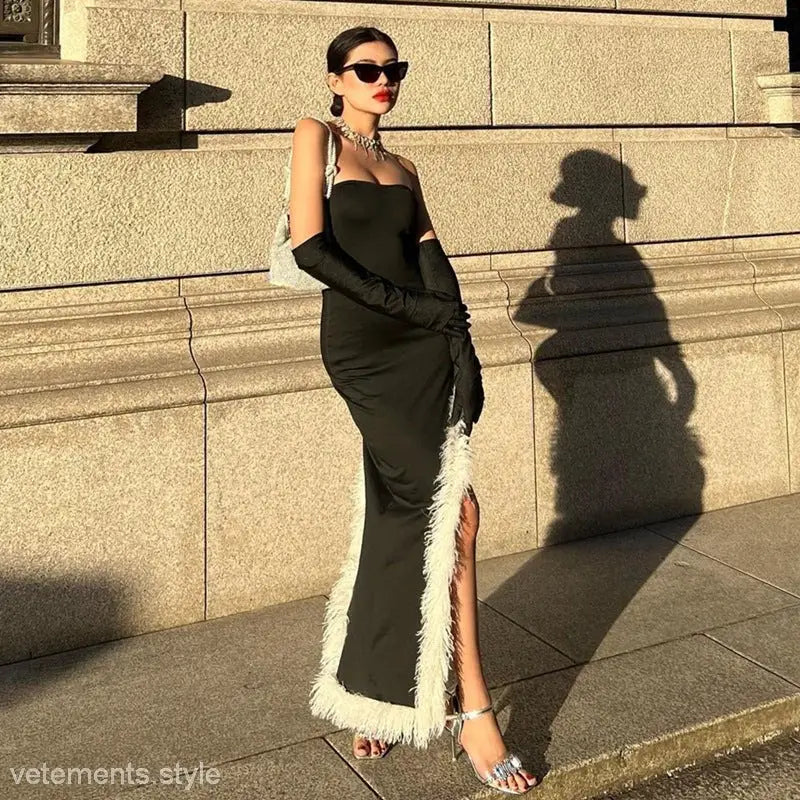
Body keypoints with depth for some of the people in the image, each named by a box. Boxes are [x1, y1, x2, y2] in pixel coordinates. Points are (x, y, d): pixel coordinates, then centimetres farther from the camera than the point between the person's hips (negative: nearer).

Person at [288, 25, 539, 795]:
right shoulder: (316, 135, 3)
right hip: (363, 348, -5)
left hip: (427, 347, 5)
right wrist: (408, 304, -12)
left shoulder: (403, 168, 19)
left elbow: (433, 262, 7)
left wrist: (461, 345, -8)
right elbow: (310, 248, -9)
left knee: (400, 522, 3)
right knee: (453, 510, -11)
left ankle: (371, 697, 19)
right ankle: (471, 709, -1)